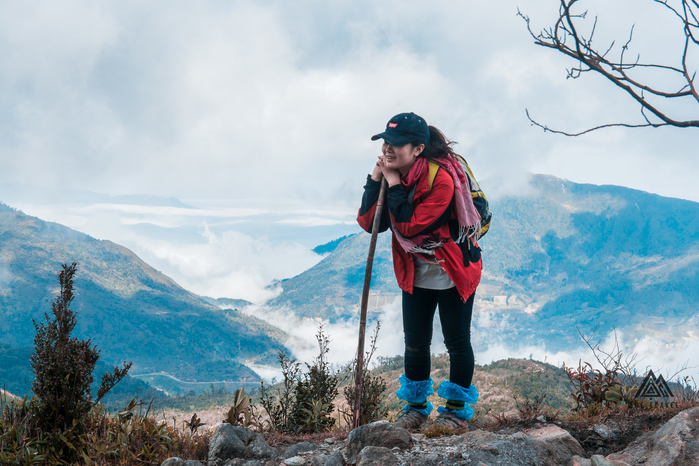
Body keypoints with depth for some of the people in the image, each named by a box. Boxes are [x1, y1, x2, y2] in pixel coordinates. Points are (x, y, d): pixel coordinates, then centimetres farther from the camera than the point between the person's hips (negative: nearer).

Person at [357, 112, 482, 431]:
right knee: (415, 343, 12)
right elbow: (370, 223, -11)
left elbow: (409, 225, -29)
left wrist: (394, 184, -27)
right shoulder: (393, 174, -5)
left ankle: (457, 410, 17)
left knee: (456, 342, 4)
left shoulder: (442, 178, -26)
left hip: (454, 272, -6)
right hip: (415, 272, 6)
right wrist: (375, 180, -19)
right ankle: (416, 407, 27)